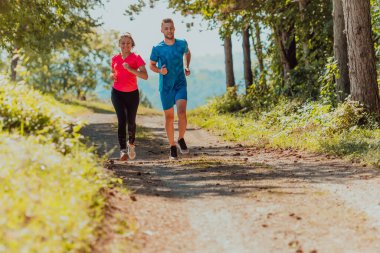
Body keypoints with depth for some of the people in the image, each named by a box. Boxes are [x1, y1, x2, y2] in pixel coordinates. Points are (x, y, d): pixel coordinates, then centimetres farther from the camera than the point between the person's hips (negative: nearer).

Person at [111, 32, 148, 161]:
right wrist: (112, 76, -2)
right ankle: (123, 150, -22)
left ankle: (131, 143, 36)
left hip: (132, 94, -1)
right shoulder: (115, 59, 5)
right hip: (117, 93, 1)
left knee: (131, 121, 6)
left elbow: (145, 76, -17)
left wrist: (130, 69, -28)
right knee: (122, 120, -15)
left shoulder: (136, 58, -6)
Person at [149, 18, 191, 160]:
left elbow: (187, 53, 22)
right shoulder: (157, 48, -7)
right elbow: (152, 65, 6)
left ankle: (181, 139, 3)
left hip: (180, 84, 0)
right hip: (165, 87, 0)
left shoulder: (182, 44, -2)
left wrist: (187, 67, 9)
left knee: (182, 112, -20)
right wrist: (159, 71, -14)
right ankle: (172, 147, 19)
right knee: (169, 117, 6)